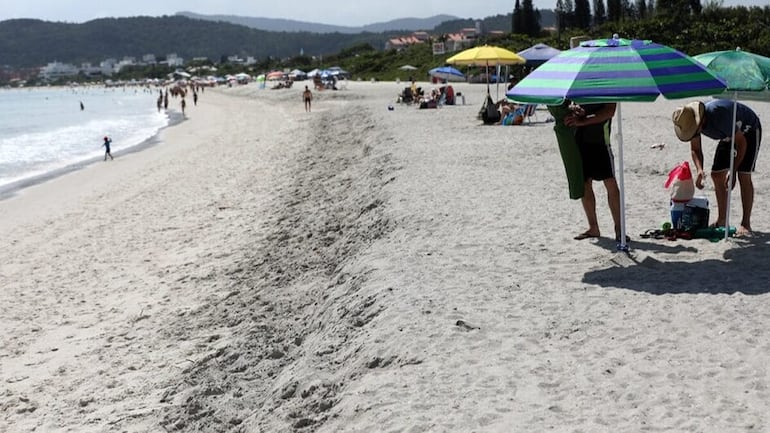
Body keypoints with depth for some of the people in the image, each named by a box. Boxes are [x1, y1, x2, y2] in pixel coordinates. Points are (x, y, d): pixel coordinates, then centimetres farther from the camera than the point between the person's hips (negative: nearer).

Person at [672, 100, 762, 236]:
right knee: (717, 174, -1)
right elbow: (695, 149, -7)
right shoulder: (691, 120, -20)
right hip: (729, 135, 7)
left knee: (743, 175, -17)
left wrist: (733, 172, -34)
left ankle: (745, 223, -14)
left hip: (749, 131, -7)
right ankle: (721, 220, 7)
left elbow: (741, 142, -32)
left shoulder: (719, 115, -41)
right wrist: (699, 170, -25)